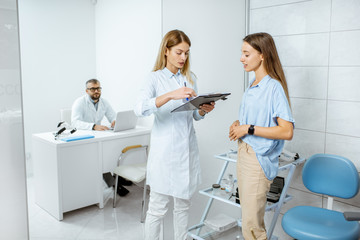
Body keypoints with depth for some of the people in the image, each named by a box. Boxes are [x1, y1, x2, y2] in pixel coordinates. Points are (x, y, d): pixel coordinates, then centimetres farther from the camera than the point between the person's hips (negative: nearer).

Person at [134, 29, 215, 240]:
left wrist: (204, 110, -7)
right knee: (158, 207, 2)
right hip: (165, 150, -5)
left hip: (188, 149, 5)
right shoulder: (155, 78, -4)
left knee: (184, 203, 15)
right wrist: (171, 95, -33)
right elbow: (140, 109, -22)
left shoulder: (190, 78, 10)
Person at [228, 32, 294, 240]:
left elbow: (287, 131, -21)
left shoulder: (274, 87, -16)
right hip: (243, 153, 9)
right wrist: (239, 124, 5)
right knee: (249, 218, 18)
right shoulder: (252, 85, 11)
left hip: (259, 159, -9)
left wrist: (249, 129, -18)